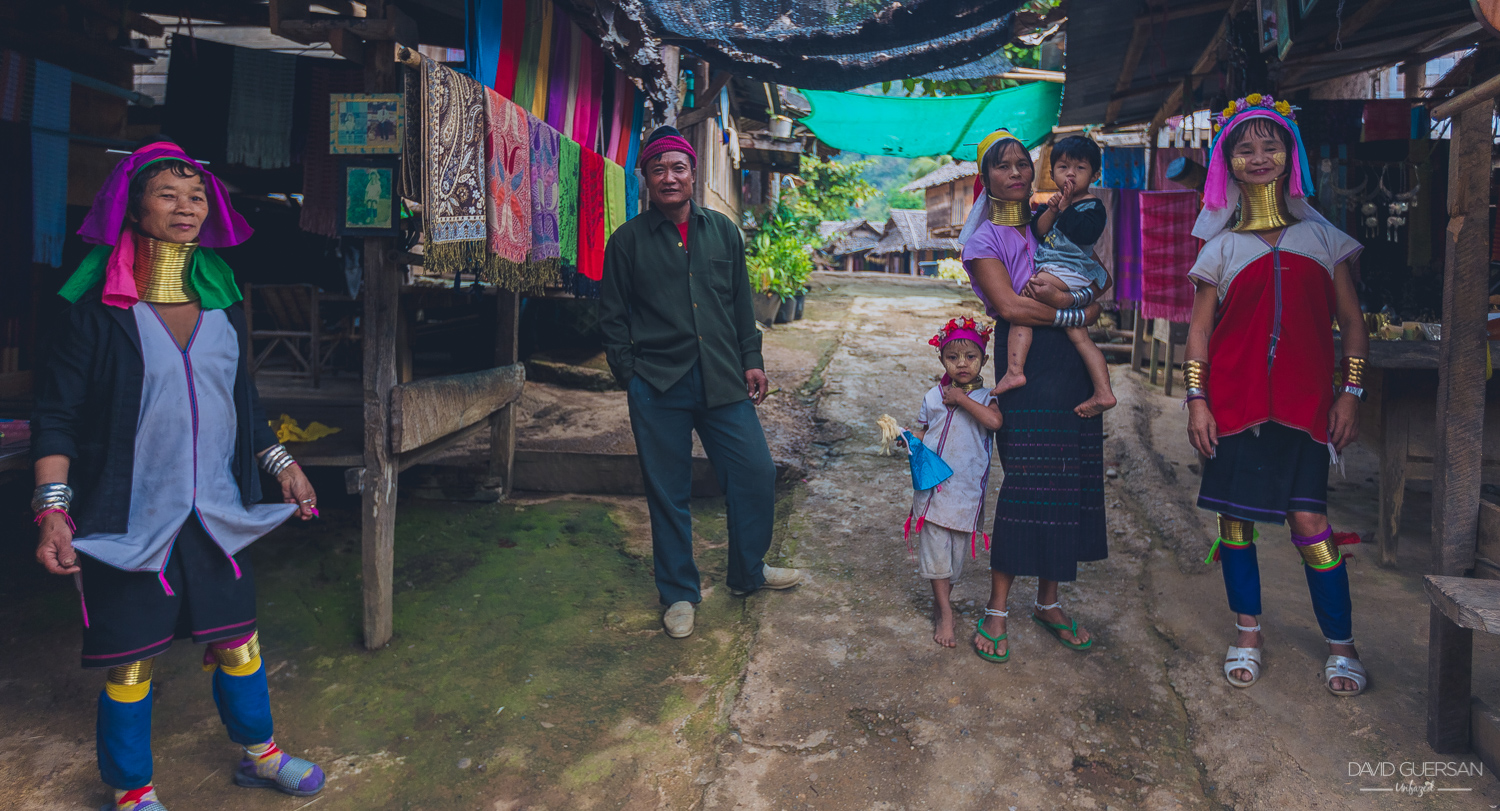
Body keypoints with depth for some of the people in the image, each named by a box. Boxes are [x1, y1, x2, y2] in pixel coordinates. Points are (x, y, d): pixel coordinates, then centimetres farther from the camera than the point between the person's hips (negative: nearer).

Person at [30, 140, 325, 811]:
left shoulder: (222, 304, 7)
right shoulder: (99, 309, -7)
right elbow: (56, 415, -7)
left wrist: (280, 464, 12)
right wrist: (52, 508, -15)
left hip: (215, 514, 4)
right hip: (129, 520, -4)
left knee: (237, 641, 12)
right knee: (130, 661, 7)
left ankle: (258, 755, 34)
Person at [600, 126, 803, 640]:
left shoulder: (722, 231, 12)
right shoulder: (627, 241, 3)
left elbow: (741, 303, 16)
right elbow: (613, 318, 6)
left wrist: (751, 360, 9)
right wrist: (631, 376, -1)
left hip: (722, 381, 3)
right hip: (657, 388, -2)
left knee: (756, 476, 4)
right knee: (668, 494, 5)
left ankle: (748, 573, 27)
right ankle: (679, 594, 22)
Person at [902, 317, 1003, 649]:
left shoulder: (985, 397, -2)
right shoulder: (933, 397, 3)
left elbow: (994, 421, -24)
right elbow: (921, 432, 10)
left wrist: (962, 398, -17)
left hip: (967, 490, 0)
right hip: (934, 485, 0)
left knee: (957, 551, 10)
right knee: (936, 548, 1)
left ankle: (940, 602, 30)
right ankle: (945, 612, 11)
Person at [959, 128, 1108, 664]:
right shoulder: (984, 236, -1)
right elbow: (1008, 305, -13)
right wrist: (1077, 315, -10)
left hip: (1071, 361, 6)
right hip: (1025, 363, -6)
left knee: (1069, 479, 6)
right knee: (1029, 481, -10)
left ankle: (1048, 603, 18)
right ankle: (996, 610, 1)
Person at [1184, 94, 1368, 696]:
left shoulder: (1322, 237, 9)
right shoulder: (1222, 249, 7)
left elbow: (1352, 321, 9)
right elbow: (1199, 330, 5)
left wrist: (1351, 393, 2)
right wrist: (1196, 400, -3)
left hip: (1304, 400, 0)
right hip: (1234, 399, 1)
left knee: (1309, 518, -6)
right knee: (1235, 516, 4)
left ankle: (1341, 644, 11)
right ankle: (1248, 632, 21)